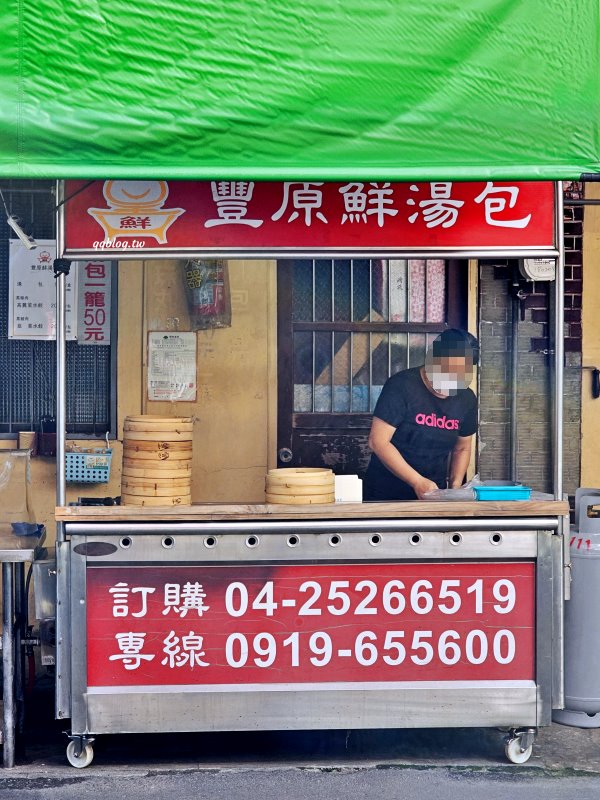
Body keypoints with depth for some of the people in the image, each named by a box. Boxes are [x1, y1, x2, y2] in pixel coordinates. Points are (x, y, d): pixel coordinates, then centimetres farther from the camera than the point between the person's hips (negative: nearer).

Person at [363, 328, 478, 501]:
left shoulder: (466, 400, 1)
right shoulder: (401, 386, -15)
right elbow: (378, 442, -19)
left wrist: (455, 486, -4)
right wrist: (418, 482, -25)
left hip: (434, 496, 4)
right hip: (386, 495, -4)